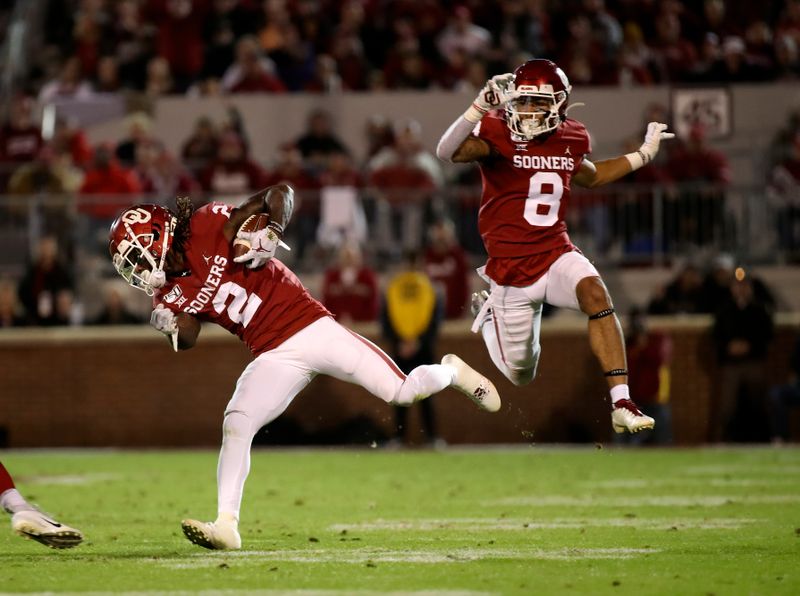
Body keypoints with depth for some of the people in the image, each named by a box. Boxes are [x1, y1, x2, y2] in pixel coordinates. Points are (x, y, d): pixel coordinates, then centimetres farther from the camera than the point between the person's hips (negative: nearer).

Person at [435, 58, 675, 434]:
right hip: (513, 268, -3)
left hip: (556, 254, 3)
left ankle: (622, 405, -32)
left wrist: (644, 154, 24)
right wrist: (481, 106, -47)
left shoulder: (570, 139, 3)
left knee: (594, 292, -32)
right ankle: (489, 312, 44)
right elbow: (448, 153, -33)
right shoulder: (498, 133, -14)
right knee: (521, 375, 9)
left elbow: (590, 177, 27)